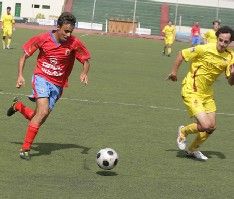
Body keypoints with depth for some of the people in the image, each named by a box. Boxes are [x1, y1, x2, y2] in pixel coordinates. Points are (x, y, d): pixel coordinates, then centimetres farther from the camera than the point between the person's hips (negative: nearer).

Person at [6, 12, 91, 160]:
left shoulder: (74, 43, -10)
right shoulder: (42, 39, -11)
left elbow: (86, 61, 3)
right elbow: (25, 55, 1)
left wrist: (84, 73, -17)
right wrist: (20, 75, -9)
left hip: (57, 85, 3)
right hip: (41, 78, -3)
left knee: (38, 119, 5)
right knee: (43, 112, -24)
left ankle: (18, 106, 37)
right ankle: (25, 149, -15)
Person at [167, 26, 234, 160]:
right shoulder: (204, 49, -21)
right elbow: (182, 54, -9)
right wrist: (174, 71, -5)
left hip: (207, 93, 7)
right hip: (191, 92, -7)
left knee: (212, 127, 9)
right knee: (205, 126, -17)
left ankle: (193, 149, 34)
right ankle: (183, 131, 15)